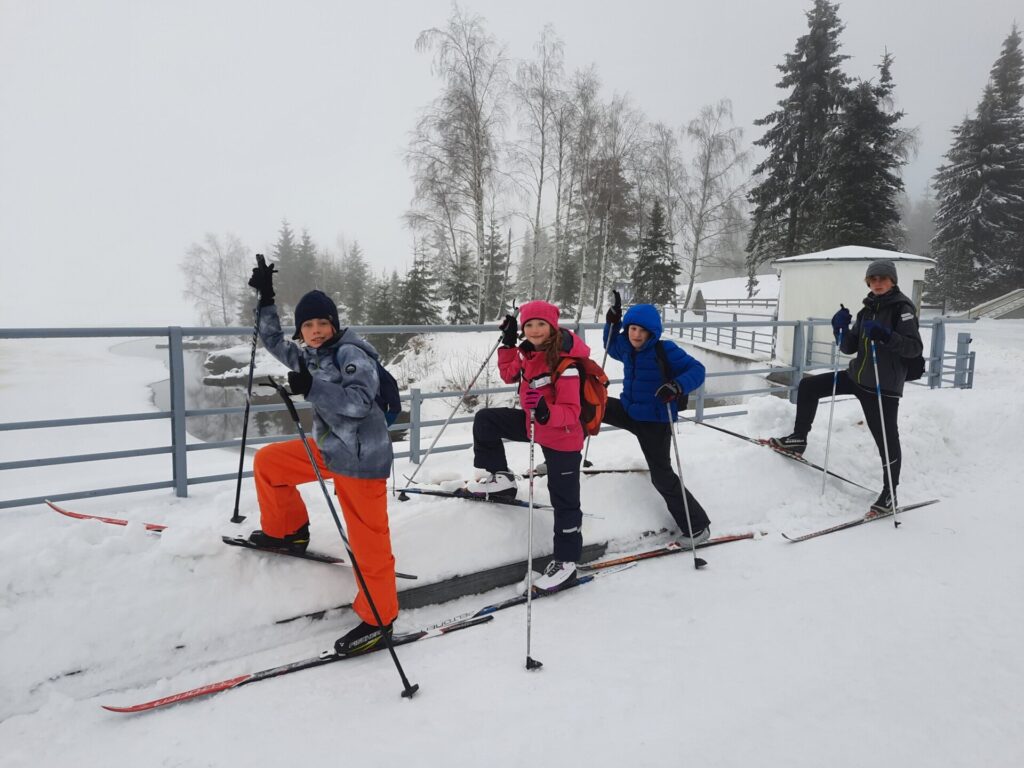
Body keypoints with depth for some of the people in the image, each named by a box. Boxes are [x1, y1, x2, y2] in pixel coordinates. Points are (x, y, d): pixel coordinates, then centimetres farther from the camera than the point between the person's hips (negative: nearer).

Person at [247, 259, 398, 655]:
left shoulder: (351, 353, -14)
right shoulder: (309, 355, 12)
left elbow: (359, 402, -26)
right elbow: (275, 343, 26)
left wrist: (311, 387, -30)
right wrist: (266, 298, 21)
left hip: (360, 458, -9)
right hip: (328, 449, 9)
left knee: (368, 541, -3)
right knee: (267, 461, 16)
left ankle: (379, 619, 10)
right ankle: (288, 530, 28)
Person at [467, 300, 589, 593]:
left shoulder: (565, 363, -27)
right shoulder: (528, 352, -4)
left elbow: (571, 412, -28)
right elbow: (509, 374, 15)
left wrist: (546, 413, -47)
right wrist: (507, 342, 6)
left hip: (562, 437, -8)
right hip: (534, 423, 8)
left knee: (564, 500, 1)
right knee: (485, 420, 6)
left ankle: (566, 562, 15)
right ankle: (501, 478, 17)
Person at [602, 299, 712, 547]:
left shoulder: (665, 350, -20)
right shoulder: (626, 347, 0)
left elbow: (697, 369, -23)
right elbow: (611, 347, 23)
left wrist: (678, 386, -42)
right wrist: (611, 322, 5)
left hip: (655, 421, -7)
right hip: (628, 411, 7)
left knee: (662, 476, -3)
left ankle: (697, 526, 12)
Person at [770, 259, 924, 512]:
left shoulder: (902, 308, -9)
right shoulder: (867, 310, 12)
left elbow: (915, 347, -19)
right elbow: (849, 348, 11)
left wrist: (885, 335, -32)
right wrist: (841, 329, -7)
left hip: (884, 386, -7)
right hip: (857, 377, 7)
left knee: (887, 439, -3)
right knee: (808, 386, 6)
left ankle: (890, 492, 13)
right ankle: (799, 438, 16)